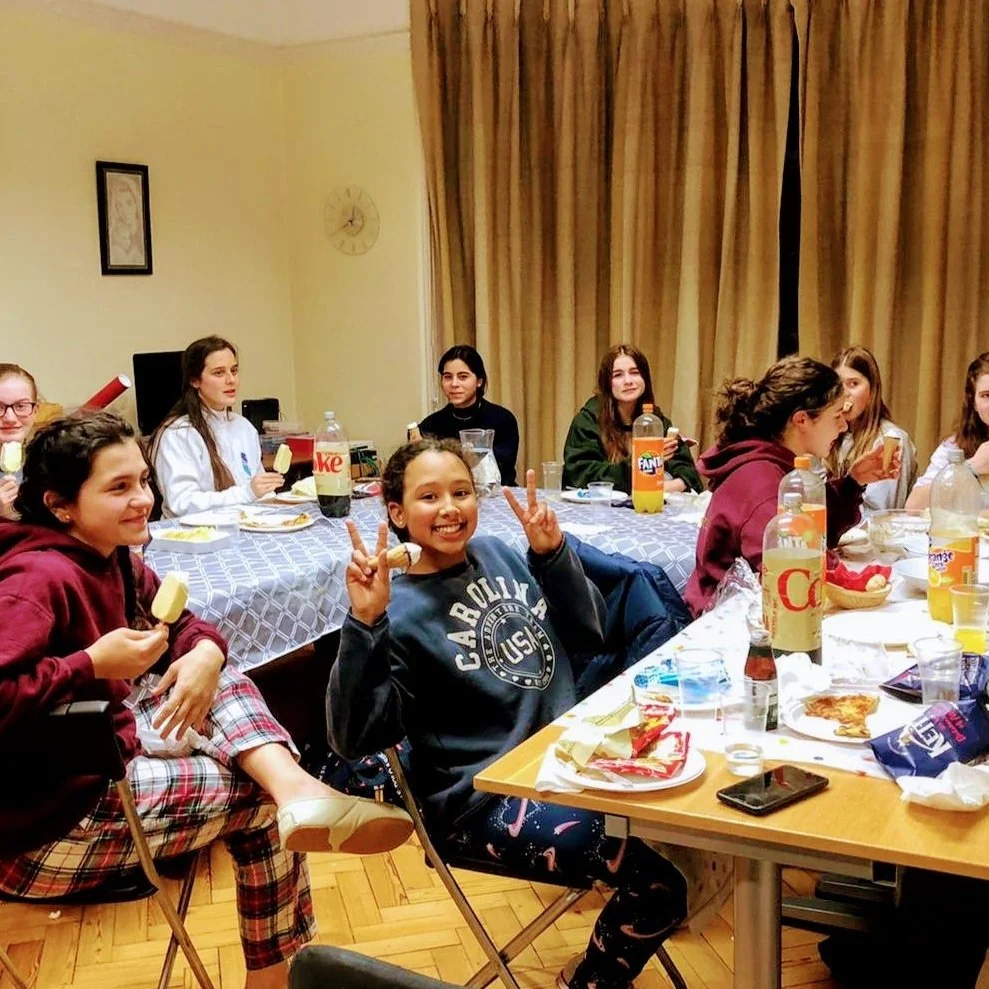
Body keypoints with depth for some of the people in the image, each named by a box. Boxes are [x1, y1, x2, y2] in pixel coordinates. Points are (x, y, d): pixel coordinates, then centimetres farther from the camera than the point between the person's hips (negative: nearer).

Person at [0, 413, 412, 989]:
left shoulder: (112, 559, 7)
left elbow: (182, 624, 13)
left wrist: (206, 654, -11)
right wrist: (92, 664, -27)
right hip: (46, 822, -9)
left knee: (223, 682, -1)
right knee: (262, 796, -7)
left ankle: (296, 789, -26)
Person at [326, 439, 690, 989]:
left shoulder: (496, 554, 5)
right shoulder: (399, 611, -12)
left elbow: (587, 634, 9)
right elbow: (357, 738, -22)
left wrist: (552, 552, -4)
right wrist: (364, 625, -31)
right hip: (489, 796, -7)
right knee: (659, 885, -16)